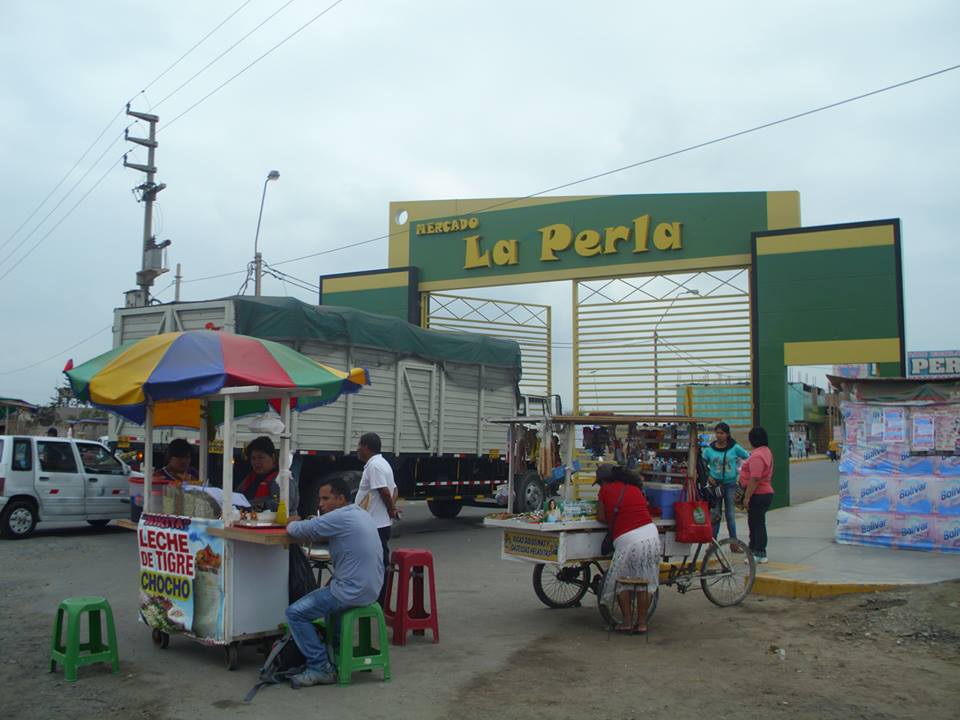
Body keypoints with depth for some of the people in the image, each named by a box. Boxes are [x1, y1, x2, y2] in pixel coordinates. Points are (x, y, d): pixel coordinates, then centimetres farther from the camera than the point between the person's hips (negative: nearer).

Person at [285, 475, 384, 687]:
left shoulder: (339, 517, -17)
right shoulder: (362, 514, 12)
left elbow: (298, 530, -13)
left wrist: (291, 524, 7)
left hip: (353, 592, -10)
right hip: (371, 588, 10)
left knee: (295, 613, -3)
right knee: (323, 594, 34)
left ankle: (320, 668, -1)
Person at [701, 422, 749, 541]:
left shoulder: (735, 448, -3)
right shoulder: (709, 449, 0)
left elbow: (748, 458, 6)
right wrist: (708, 476, -8)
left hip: (730, 484, -1)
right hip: (715, 484, 1)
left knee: (730, 514, 7)